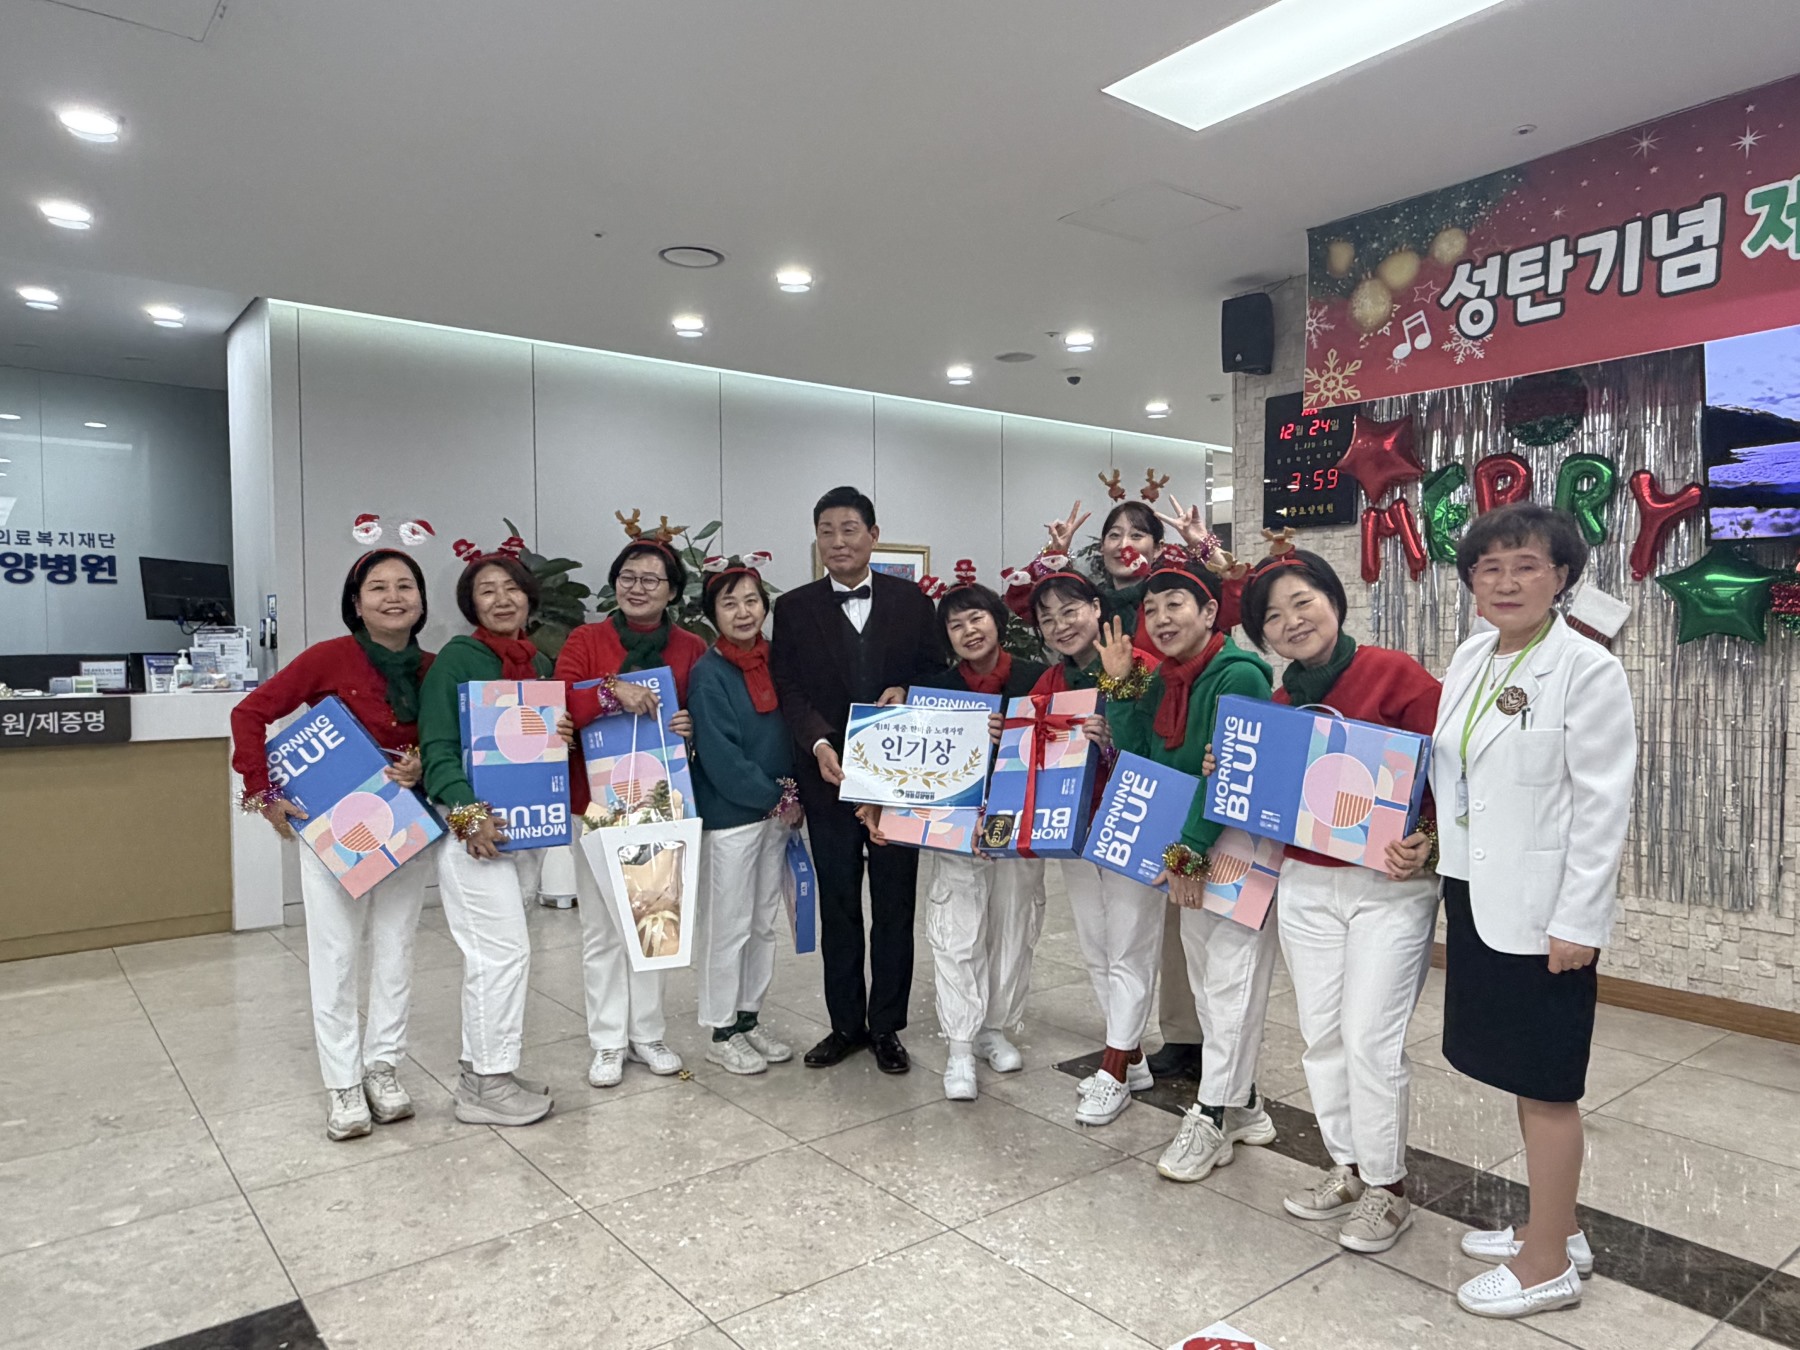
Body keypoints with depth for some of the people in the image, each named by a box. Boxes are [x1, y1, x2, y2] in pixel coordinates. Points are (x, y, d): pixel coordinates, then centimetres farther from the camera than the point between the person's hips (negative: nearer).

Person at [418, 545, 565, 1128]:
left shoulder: (540, 663, 13)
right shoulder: (457, 658, -7)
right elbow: (438, 748, -12)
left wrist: (563, 735, 0)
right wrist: (470, 814, -23)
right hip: (472, 825, -7)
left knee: (492, 954, 12)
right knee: (505, 949, -7)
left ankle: (480, 1070, 23)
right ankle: (489, 1085, 5)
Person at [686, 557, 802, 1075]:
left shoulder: (775, 661, 6)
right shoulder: (708, 674, -13)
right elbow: (720, 757, -18)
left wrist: (792, 797, -3)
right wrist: (778, 798, -13)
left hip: (777, 812, 7)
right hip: (729, 815, -6)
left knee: (764, 922, 15)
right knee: (727, 926, 4)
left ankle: (749, 1017, 30)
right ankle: (721, 1033, 18)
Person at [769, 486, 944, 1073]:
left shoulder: (911, 601, 5)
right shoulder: (795, 608, 4)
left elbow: (937, 672, 7)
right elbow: (788, 689, -3)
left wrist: (906, 692, -14)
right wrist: (819, 743, -19)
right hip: (829, 776, 0)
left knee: (895, 904, 8)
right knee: (837, 906, 10)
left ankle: (886, 1026, 22)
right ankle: (846, 1024, 24)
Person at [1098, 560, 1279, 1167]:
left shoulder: (1238, 676, -18)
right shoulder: (1162, 681, 8)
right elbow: (1136, 755, 4)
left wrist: (1188, 851, -23)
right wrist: (1120, 686, -3)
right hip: (1189, 852, 9)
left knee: (1230, 981, -2)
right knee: (1205, 980, 15)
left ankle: (1210, 1120, 8)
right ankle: (1242, 1102, 29)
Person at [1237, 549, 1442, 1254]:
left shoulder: (1394, 673, -10)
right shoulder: (1279, 704, 7)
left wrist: (1424, 840, -23)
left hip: (1390, 885, -5)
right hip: (1305, 885, 6)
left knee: (1370, 1038, -1)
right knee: (1321, 1034, 12)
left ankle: (1387, 1188, 19)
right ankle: (1348, 1166, 31)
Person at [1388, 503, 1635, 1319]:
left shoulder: (1587, 670, -13)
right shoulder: (1469, 658, 7)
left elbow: (1603, 807, -15)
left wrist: (1577, 921, -16)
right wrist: (1424, 840, 4)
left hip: (1543, 909, -7)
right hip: (1475, 893, 7)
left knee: (1544, 1082, 5)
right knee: (1516, 1071, 19)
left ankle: (1548, 1266, 22)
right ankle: (1553, 1229, 37)